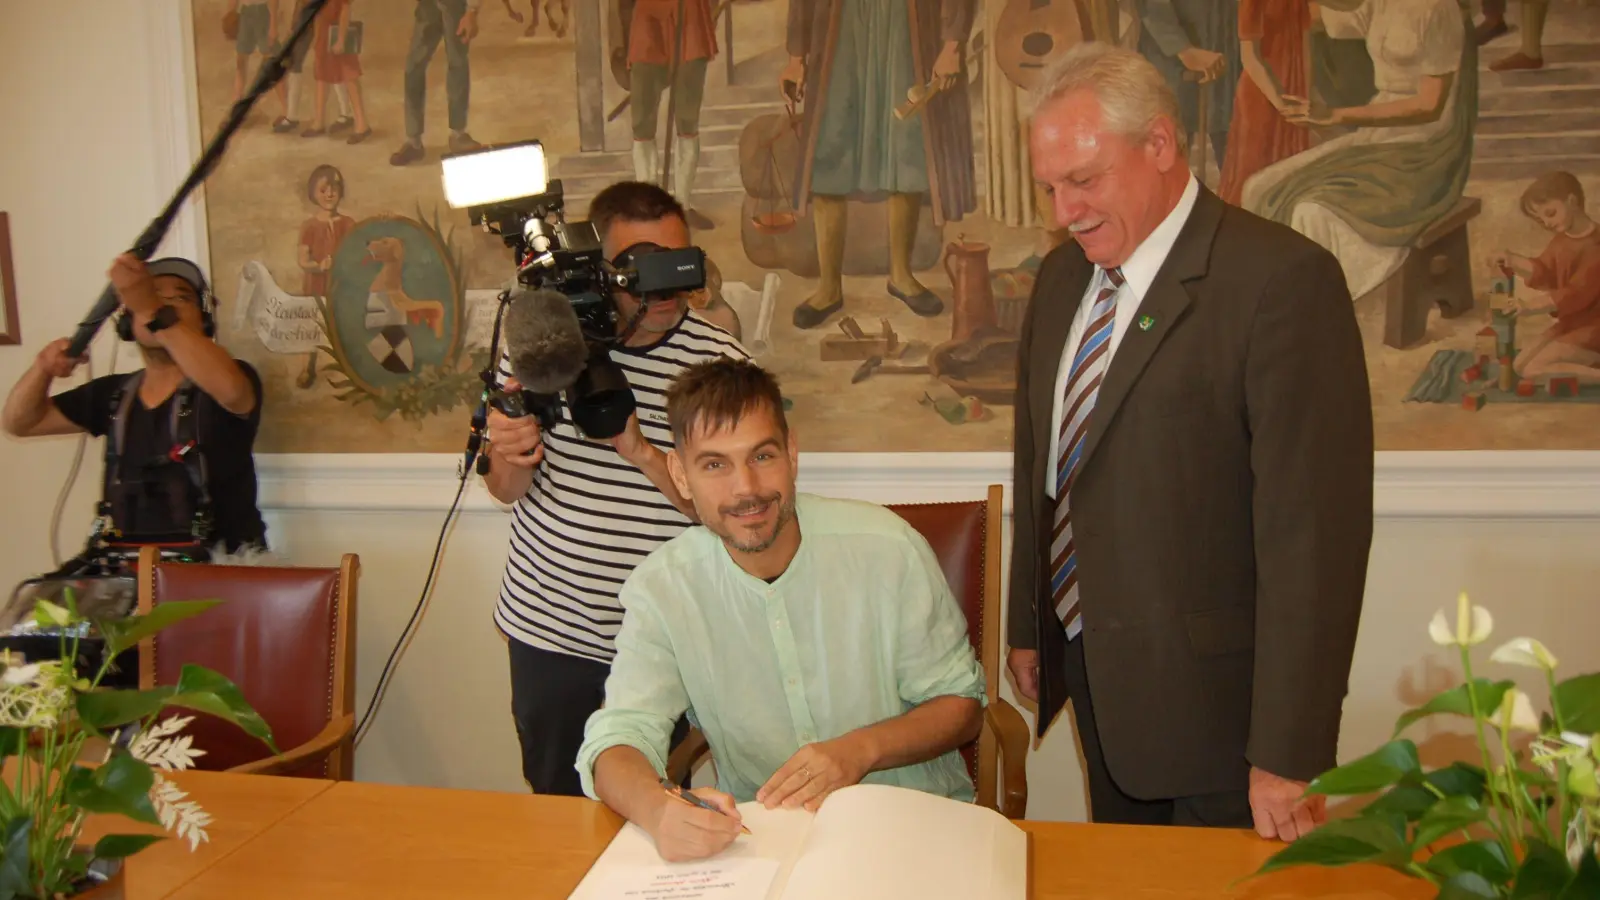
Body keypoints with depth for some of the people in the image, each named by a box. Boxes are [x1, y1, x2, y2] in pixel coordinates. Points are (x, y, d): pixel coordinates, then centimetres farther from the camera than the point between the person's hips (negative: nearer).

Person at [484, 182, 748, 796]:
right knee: (554, 800, 19)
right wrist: (512, 456, -18)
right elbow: (505, 490, 5)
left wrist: (641, 451, -27)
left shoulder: (721, 360, -10)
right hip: (546, 629, 2)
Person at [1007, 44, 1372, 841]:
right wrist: (1027, 625, 15)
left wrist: (1289, 754, -20)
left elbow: (1313, 527, -21)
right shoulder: (1061, 278, 6)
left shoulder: (1282, 279, -18)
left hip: (1211, 701, -7)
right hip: (1096, 685, 7)